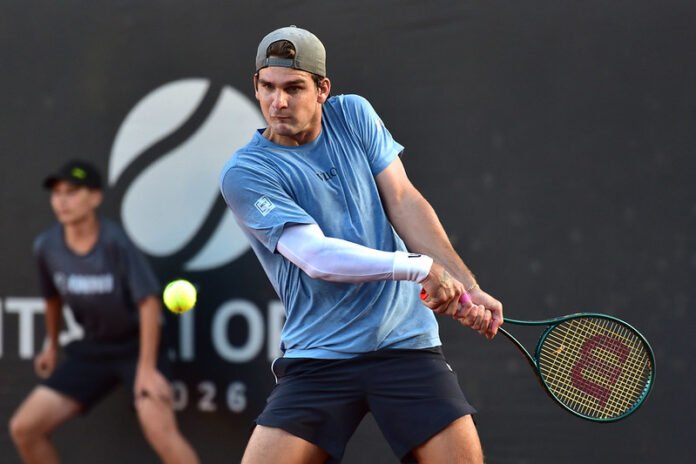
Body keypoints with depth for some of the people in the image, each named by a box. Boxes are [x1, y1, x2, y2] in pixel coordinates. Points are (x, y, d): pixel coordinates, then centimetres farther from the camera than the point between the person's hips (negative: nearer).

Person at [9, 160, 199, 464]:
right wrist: (51, 345, 25)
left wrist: (146, 368, -23)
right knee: (24, 428, -1)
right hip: (92, 352, 6)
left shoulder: (115, 242, -22)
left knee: (160, 431, -26)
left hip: (136, 347, -6)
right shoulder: (46, 247, -6)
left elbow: (148, 302, -21)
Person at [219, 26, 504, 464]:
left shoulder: (354, 115, 7)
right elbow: (316, 256, -16)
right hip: (318, 357, -2)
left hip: (407, 343, 3)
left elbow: (405, 202, 3)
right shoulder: (244, 173, -7)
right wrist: (420, 268, -17)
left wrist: (467, 287, -8)